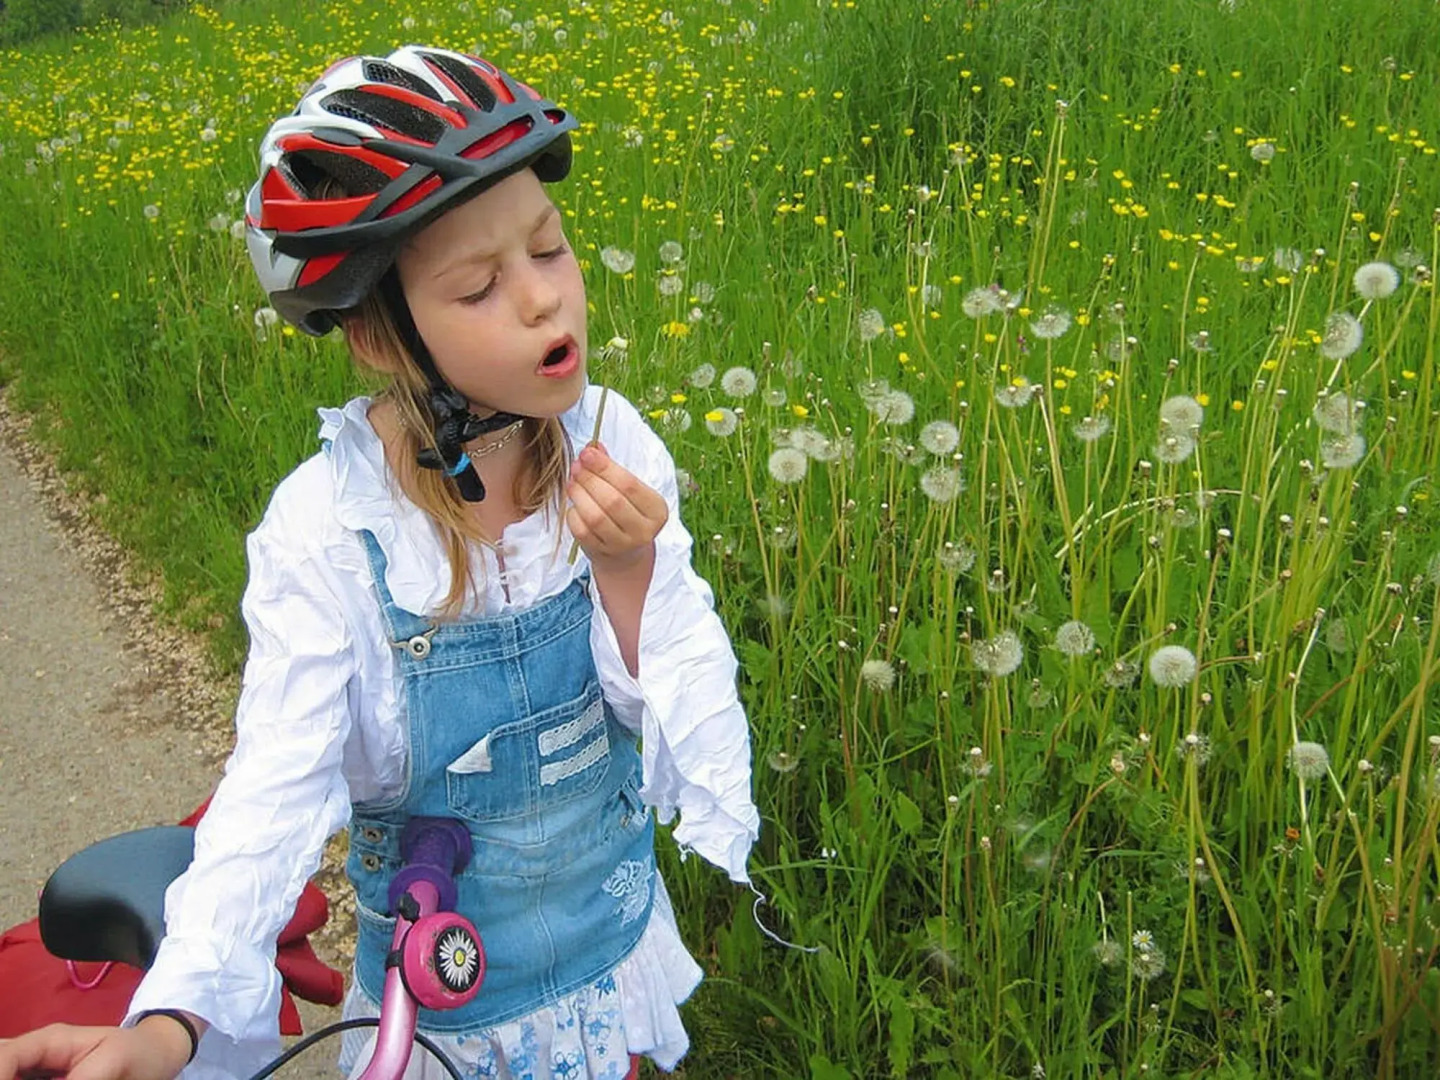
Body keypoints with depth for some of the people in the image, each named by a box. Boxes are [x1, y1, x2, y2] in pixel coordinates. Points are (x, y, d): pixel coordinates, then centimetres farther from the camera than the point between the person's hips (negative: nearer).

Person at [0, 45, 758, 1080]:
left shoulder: (612, 445, -16)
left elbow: (683, 711, -12)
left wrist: (627, 573, -31)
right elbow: (278, 783, -25)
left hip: (615, 924, 3)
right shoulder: (326, 531, -25)